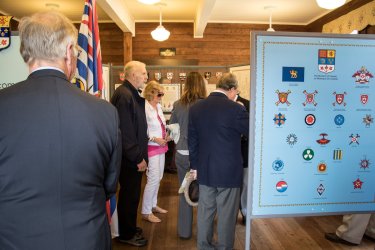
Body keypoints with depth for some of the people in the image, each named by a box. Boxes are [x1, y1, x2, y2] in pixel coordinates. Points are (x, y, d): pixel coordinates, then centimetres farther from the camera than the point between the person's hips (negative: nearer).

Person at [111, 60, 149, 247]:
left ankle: (129, 228, 37)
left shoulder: (132, 94, 13)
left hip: (134, 157, 10)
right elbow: (125, 132, -25)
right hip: (130, 159, -10)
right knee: (129, 195, 5)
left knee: (131, 194, 20)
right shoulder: (123, 95, -20)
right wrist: (138, 158, -20)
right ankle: (126, 234, 23)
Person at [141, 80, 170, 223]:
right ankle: (146, 212, 10)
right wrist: (155, 139, -22)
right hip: (151, 147, -8)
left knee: (158, 178, 16)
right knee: (153, 179, -5)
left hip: (161, 146, 8)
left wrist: (166, 135, 2)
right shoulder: (145, 108, -18)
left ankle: (153, 205, 33)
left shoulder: (158, 106, 7)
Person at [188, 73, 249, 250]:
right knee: (227, 215, 11)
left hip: (205, 170, 5)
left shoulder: (195, 108, 0)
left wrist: (194, 166, 14)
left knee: (205, 212, 17)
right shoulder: (236, 109, -16)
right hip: (229, 171, -5)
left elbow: (192, 140, 6)